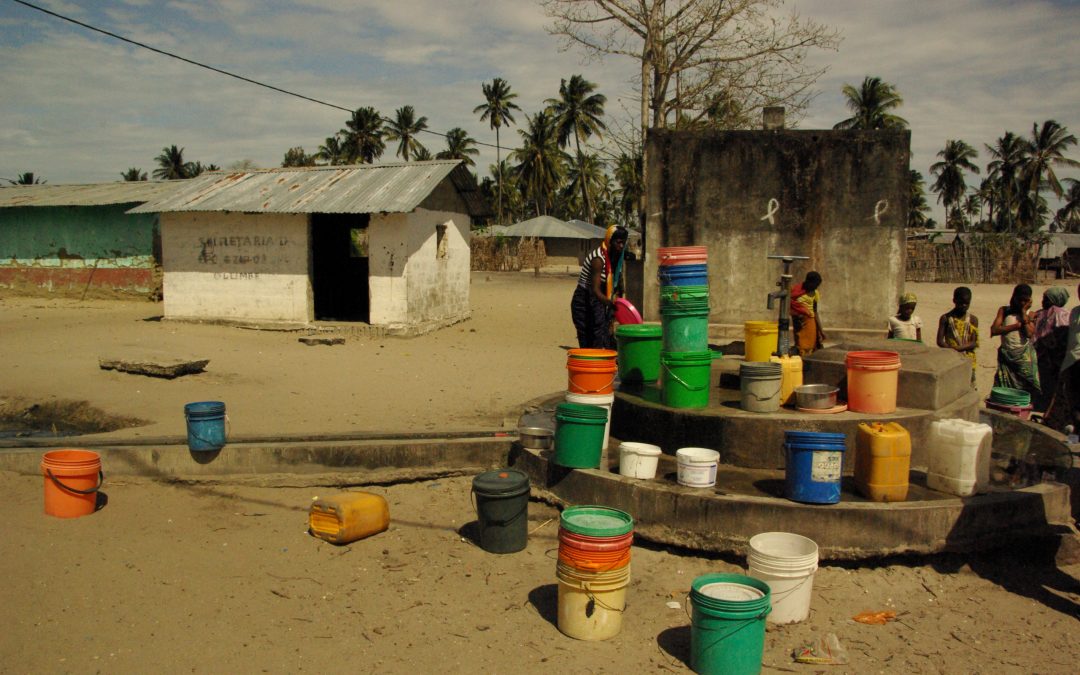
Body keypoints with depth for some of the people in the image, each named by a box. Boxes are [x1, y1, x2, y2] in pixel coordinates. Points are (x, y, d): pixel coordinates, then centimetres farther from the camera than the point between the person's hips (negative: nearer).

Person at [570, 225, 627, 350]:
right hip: (585, 303, -9)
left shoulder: (615, 257, 2)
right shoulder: (598, 258, -24)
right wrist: (610, 302, -48)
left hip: (599, 302, 9)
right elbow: (595, 290, -33)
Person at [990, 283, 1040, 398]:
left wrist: (1024, 312, -4)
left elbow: (1029, 333, -11)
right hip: (1007, 356, 1)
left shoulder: (1030, 314, 8)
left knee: (1027, 388, -5)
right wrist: (1017, 325, -6)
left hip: (1024, 356, -1)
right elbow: (994, 330, -5)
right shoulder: (1004, 310, 9)